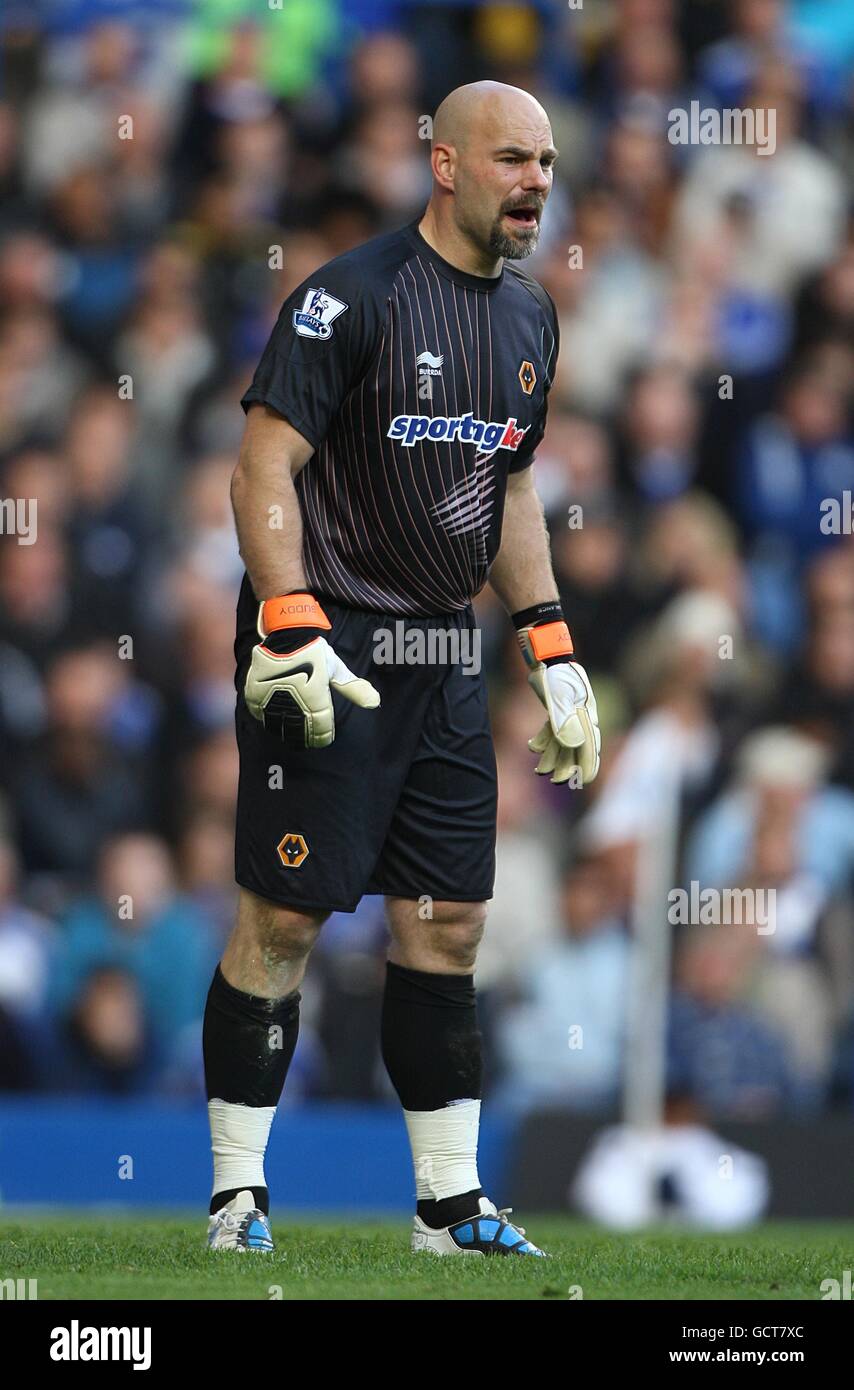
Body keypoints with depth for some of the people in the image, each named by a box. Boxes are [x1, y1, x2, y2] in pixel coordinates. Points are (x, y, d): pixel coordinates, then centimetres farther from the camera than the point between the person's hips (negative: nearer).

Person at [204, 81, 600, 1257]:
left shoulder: (528, 317, 12)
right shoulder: (355, 297, -12)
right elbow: (265, 466, -15)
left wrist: (553, 654, 17)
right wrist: (290, 633, -23)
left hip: (443, 654, 7)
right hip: (329, 650, -7)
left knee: (449, 924, 8)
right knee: (286, 917, -4)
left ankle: (451, 1203, 14)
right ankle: (236, 1194, 4)